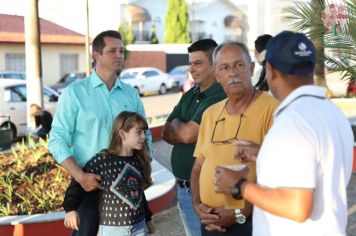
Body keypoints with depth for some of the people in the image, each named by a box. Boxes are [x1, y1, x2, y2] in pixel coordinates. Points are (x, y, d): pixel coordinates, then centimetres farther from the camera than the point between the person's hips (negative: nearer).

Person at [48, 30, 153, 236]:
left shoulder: (131, 94, 6)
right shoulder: (74, 92, -6)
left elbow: (144, 136, 12)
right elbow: (57, 140, -9)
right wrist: (80, 176, -20)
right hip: (90, 183, -3)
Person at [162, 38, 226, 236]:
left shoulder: (220, 97, -18)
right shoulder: (188, 96, 11)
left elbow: (188, 134, -20)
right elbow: (166, 133, 8)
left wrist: (176, 124, 1)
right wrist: (183, 129, -12)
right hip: (183, 187, 8)